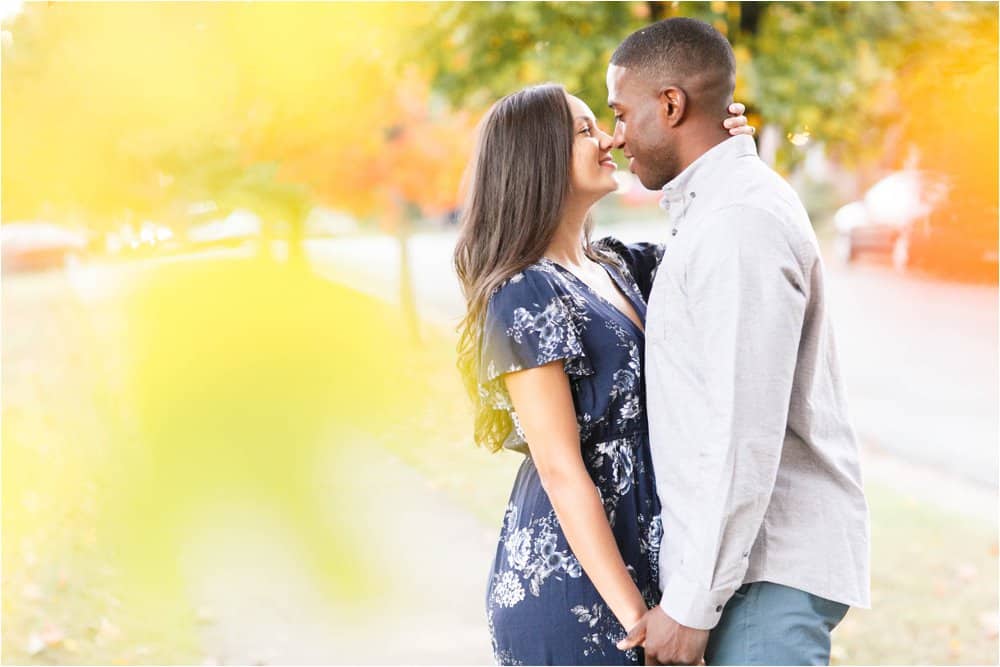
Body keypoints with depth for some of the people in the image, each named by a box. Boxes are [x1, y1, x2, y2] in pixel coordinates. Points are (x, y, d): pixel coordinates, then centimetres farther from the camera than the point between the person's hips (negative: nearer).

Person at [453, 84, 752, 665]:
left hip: (635, 559, 8)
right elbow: (561, 470, -19)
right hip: (567, 581, -8)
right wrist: (634, 615, -21)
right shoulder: (525, 296, -16)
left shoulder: (614, 265, 7)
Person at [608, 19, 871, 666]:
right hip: (755, 557, 10)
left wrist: (692, 604, -19)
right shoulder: (719, 208, 17)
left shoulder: (740, 224, -17)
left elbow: (746, 436, -22)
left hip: (770, 570, -10)